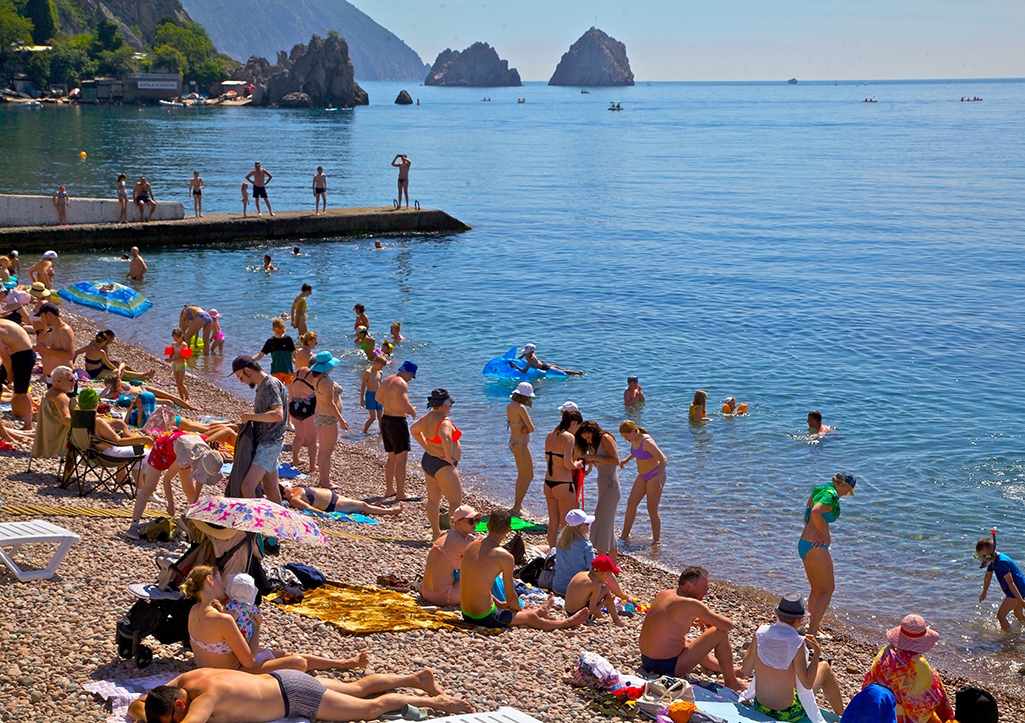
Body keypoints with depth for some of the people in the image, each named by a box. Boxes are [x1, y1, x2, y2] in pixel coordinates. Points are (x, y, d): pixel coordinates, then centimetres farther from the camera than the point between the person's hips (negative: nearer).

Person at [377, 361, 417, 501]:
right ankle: (400, 494, -4)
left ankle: (390, 489, 29)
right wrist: (413, 411, -7)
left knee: (392, 457, 20)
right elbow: (405, 405, -28)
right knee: (401, 459, -4)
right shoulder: (402, 384, -18)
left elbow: (379, 397, 25)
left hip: (385, 420, 9)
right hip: (397, 422, -9)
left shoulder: (387, 380, 10)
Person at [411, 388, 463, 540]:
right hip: (442, 465, -10)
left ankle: (436, 533, 25)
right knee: (456, 502, -3)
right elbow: (446, 439, -41)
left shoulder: (427, 417, 5)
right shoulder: (444, 421, -23)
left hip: (428, 460, 10)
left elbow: (413, 429, 20)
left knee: (433, 499, 16)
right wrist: (448, 457, -25)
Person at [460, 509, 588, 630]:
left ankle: (539, 612, 60)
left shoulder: (471, 546, 5)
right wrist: (519, 609, 14)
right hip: (485, 617, -6)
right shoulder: (505, 556, -16)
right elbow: (511, 596, -8)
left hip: (466, 614, 6)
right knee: (531, 618, 19)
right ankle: (566, 623, 41)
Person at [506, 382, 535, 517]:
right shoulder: (520, 408, -20)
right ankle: (516, 508, -5)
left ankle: (518, 506, 28)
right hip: (520, 444, -10)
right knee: (529, 476, -4)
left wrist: (524, 429, -10)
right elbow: (531, 428, -16)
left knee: (522, 475, 20)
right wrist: (526, 430, 3)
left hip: (514, 443, 10)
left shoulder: (510, 405, 8)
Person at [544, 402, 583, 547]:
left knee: (553, 522, 17)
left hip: (548, 483, 7)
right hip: (563, 485, -7)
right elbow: (568, 464, -20)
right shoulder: (569, 437, -15)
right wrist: (577, 464, 1)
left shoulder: (550, 435, 8)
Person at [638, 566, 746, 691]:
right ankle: (731, 682, 10)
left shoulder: (663, 595, 7)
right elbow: (728, 625, -15)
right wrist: (705, 621, 4)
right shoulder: (690, 604, -18)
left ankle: (730, 670, 55)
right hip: (668, 667, -9)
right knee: (720, 633, -5)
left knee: (696, 648, 37)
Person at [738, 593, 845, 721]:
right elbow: (807, 684, -22)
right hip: (786, 714, -4)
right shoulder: (797, 643, -22)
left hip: (760, 707, 5)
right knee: (825, 667, 17)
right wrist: (817, 653, -14)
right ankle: (842, 717, 35)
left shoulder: (761, 633, -11)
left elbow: (745, 670, -1)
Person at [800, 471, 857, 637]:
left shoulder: (819, 492, 14)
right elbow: (815, 513, -34)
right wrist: (823, 532, -19)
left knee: (817, 589, 18)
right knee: (828, 589, 1)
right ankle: (811, 631, -2)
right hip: (816, 548, -10)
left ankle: (813, 629, 24)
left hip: (803, 544, 10)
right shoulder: (830, 496, -16)